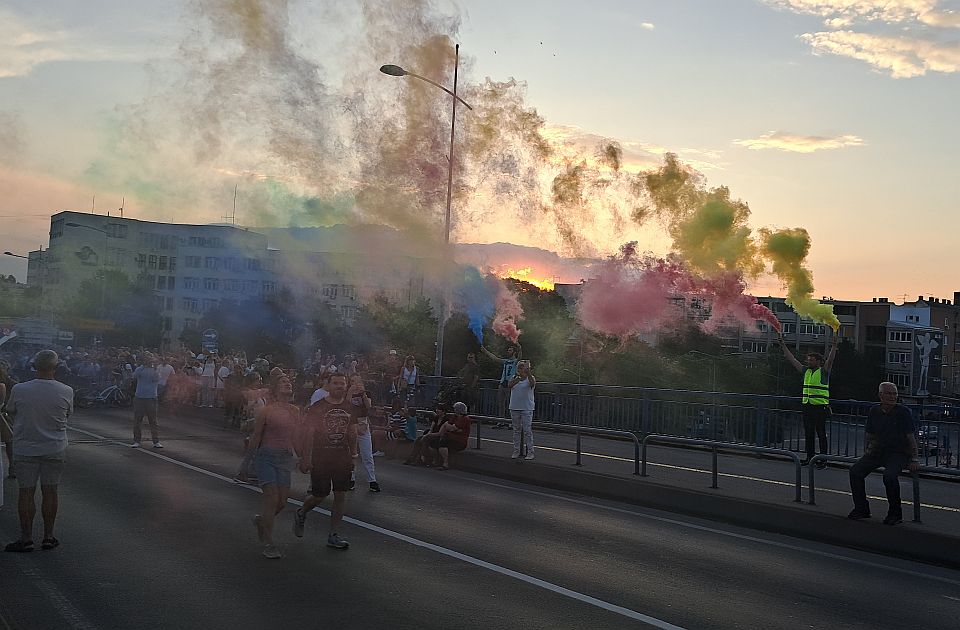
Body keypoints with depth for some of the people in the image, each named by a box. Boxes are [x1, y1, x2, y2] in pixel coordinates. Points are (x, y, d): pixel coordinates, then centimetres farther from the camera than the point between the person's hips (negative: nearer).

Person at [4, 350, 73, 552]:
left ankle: (26, 538, 10)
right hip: (55, 449, 1)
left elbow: (10, 410, 5)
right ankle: (48, 537, 15)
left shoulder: (19, 390, -12)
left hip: (25, 449, -1)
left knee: (26, 493, 6)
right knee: (50, 492, 8)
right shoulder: (66, 391, -10)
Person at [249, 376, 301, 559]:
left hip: (286, 458, 5)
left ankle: (261, 519, 37)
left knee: (282, 501, 5)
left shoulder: (295, 412, 8)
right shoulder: (267, 410, -7)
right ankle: (268, 544, 3)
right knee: (272, 498, -9)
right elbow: (256, 436, -1)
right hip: (267, 456, -5)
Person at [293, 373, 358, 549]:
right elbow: (308, 434, -7)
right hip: (320, 459, -4)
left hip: (342, 458, 4)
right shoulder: (317, 407, -7)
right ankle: (301, 514, 34)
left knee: (340, 495, 2)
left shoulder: (350, 407, 5)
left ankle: (333, 535, 12)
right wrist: (305, 459, -12)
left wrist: (352, 455, 10)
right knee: (319, 495, 2)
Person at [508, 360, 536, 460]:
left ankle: (530, 452, 0)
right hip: (514, 408, 4)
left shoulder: (530, 378, -4)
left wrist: (528, 373, -45)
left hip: (527, 409, -4)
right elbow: (509, 385, -14)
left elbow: (533, 383, -28)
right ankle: (516, 451, 19)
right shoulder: (515, 378, 6)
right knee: (516, 430, 11)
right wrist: (518, 378, -33)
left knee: (527, 430, -5)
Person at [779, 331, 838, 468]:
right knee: (808, 433, 10)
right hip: (807, 406, 6)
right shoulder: (806, 371, 13)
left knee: (821, 434, -3)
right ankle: (810, 458, 18)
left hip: (820, 407, -6)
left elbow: (830, 359, -18)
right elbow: (792, 359, 14)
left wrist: (834, 346, -31)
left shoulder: (824, 371, -2)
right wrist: (782, 345, 12)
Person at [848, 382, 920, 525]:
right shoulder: (874, 411, 7)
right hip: (878, 451, 5)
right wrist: (868, 449, 4)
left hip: (898, 453, -5)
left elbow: (911, 437, -7)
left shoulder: (903, 412, -6)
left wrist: (914, 459, -12)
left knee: (889, 475, -33)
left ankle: (895, 513, -12)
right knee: (855, 471, -14)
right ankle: (861, 508, 1)